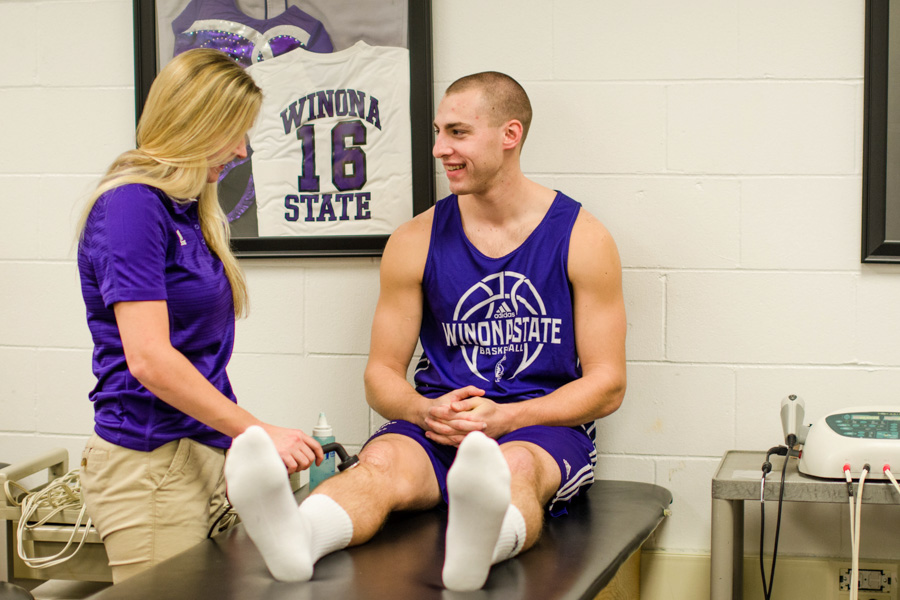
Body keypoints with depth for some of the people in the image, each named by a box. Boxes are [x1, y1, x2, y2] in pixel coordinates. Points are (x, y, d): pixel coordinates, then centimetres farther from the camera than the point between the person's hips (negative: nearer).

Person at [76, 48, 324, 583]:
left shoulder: (191, 209, 15)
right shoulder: (132, 204, -12)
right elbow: (150, 360, -19)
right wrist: (258, 432, -15)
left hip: (206, 453, 9)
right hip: (150, 465, -8)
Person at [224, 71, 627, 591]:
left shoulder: (582, 238, 3)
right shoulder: (417, 242, 10)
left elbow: (607, 384, 0)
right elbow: (382, 373, 11)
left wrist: (505, 418, -15)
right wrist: (426, 411, -13)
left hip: (543, 428, -2)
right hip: (439, 426, 2)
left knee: (515, 464, -38)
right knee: (383, 459, -32)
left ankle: (479, 544, -72)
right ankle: (295, 536, -63)